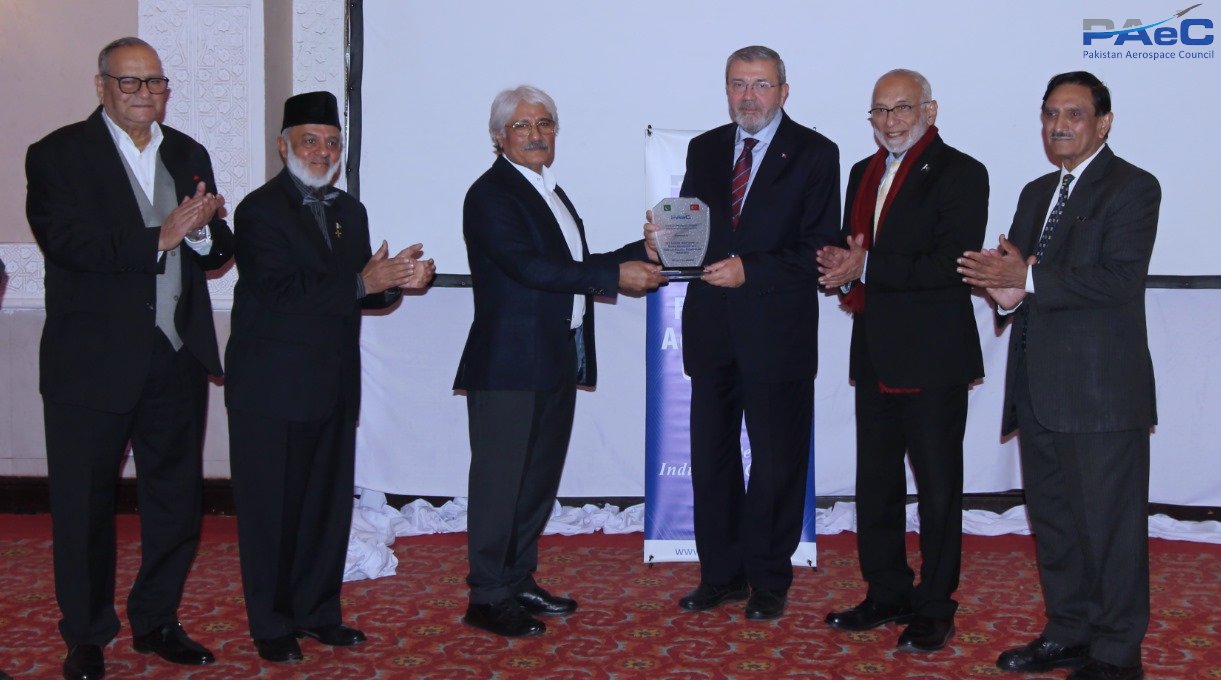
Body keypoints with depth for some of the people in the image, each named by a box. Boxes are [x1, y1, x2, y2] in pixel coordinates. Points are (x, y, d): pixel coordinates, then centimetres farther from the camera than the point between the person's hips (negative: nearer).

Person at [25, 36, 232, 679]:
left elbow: (220, 251, 9)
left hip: (177, 358, 5)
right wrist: (159, 239, -22)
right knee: (84, 504, 7)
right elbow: (67, 243, -17)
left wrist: (200, 231, -13)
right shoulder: (58, 154, -4)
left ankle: (156, 620, 29)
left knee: (177, 497, 12)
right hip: (92, 361, -4)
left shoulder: (189, 155, 12)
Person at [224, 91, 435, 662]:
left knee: (329, 504, 12)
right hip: (273, 389, -6)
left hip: (334, 388, 7)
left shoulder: (349, 212, 14)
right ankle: (271, 625, 15)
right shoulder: (260, 210, -8)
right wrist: (363, 282, -21)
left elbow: (360, 290, 13)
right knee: (273, 508, 2)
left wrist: (397, 279, -9)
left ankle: (317, 611, 25)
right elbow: (279, 290, -20)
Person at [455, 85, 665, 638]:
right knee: (500, 479, -1)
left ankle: (518, 581, 29)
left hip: (557, 360, 9)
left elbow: (573, 266, 18)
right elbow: (529, 267, -22)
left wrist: (641, 252, 9)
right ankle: (487, 598, 8)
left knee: (540, 477, 16)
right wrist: (616, 275, -23)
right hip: (510, 364, -9)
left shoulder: (549, 192, 18)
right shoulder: (490, 194, -11)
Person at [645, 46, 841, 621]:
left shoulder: (815, 154, -2)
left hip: (778, 331, -4)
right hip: (712, 329, 4)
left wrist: (750, 271, -19)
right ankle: (721, 575, 24)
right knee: (711, 458, 11)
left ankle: (769, 582, 20)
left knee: (777, 460, 6)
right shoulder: (703, 149, 12)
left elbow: (819, 249, -9)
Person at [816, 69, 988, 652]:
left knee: (938, 488, 3)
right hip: (875, 356, 7)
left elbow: (951, 263, -19)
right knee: (875, 485, 15)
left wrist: (867, 269, -19)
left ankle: (934, 608, 15)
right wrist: (842, 267, -9)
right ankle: (887, 594, 28)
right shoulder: (863, 173, 15)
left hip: (932, 357, -7)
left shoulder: (960, 173, -8)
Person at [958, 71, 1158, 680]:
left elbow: (1119, 279, -19)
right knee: (1052, 518, 15)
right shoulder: (1036, 193, 19)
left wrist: (1028, 279, -19)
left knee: (1109, 525, -1)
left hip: (1101, 391, -8)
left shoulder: (1131, 188, -6)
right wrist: (1005, 293, -6)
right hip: (1039, 391, 8)